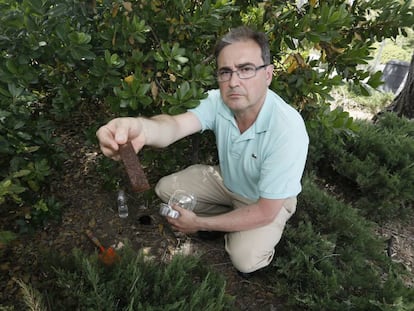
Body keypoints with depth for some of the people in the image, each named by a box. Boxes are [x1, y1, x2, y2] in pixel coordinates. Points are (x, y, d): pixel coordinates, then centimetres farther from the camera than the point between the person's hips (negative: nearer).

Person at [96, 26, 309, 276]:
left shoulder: (287, 131, -36)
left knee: (245, 258, -27)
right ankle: (232, 222, 9)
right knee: (167, 189, -2)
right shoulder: (219, 101, -22)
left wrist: (200, 224, -24)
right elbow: (176, 125, -41)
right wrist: (143, 128, -66)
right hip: (227, 180, 5)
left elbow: (265, 212, -30)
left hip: (269, 201, -4)